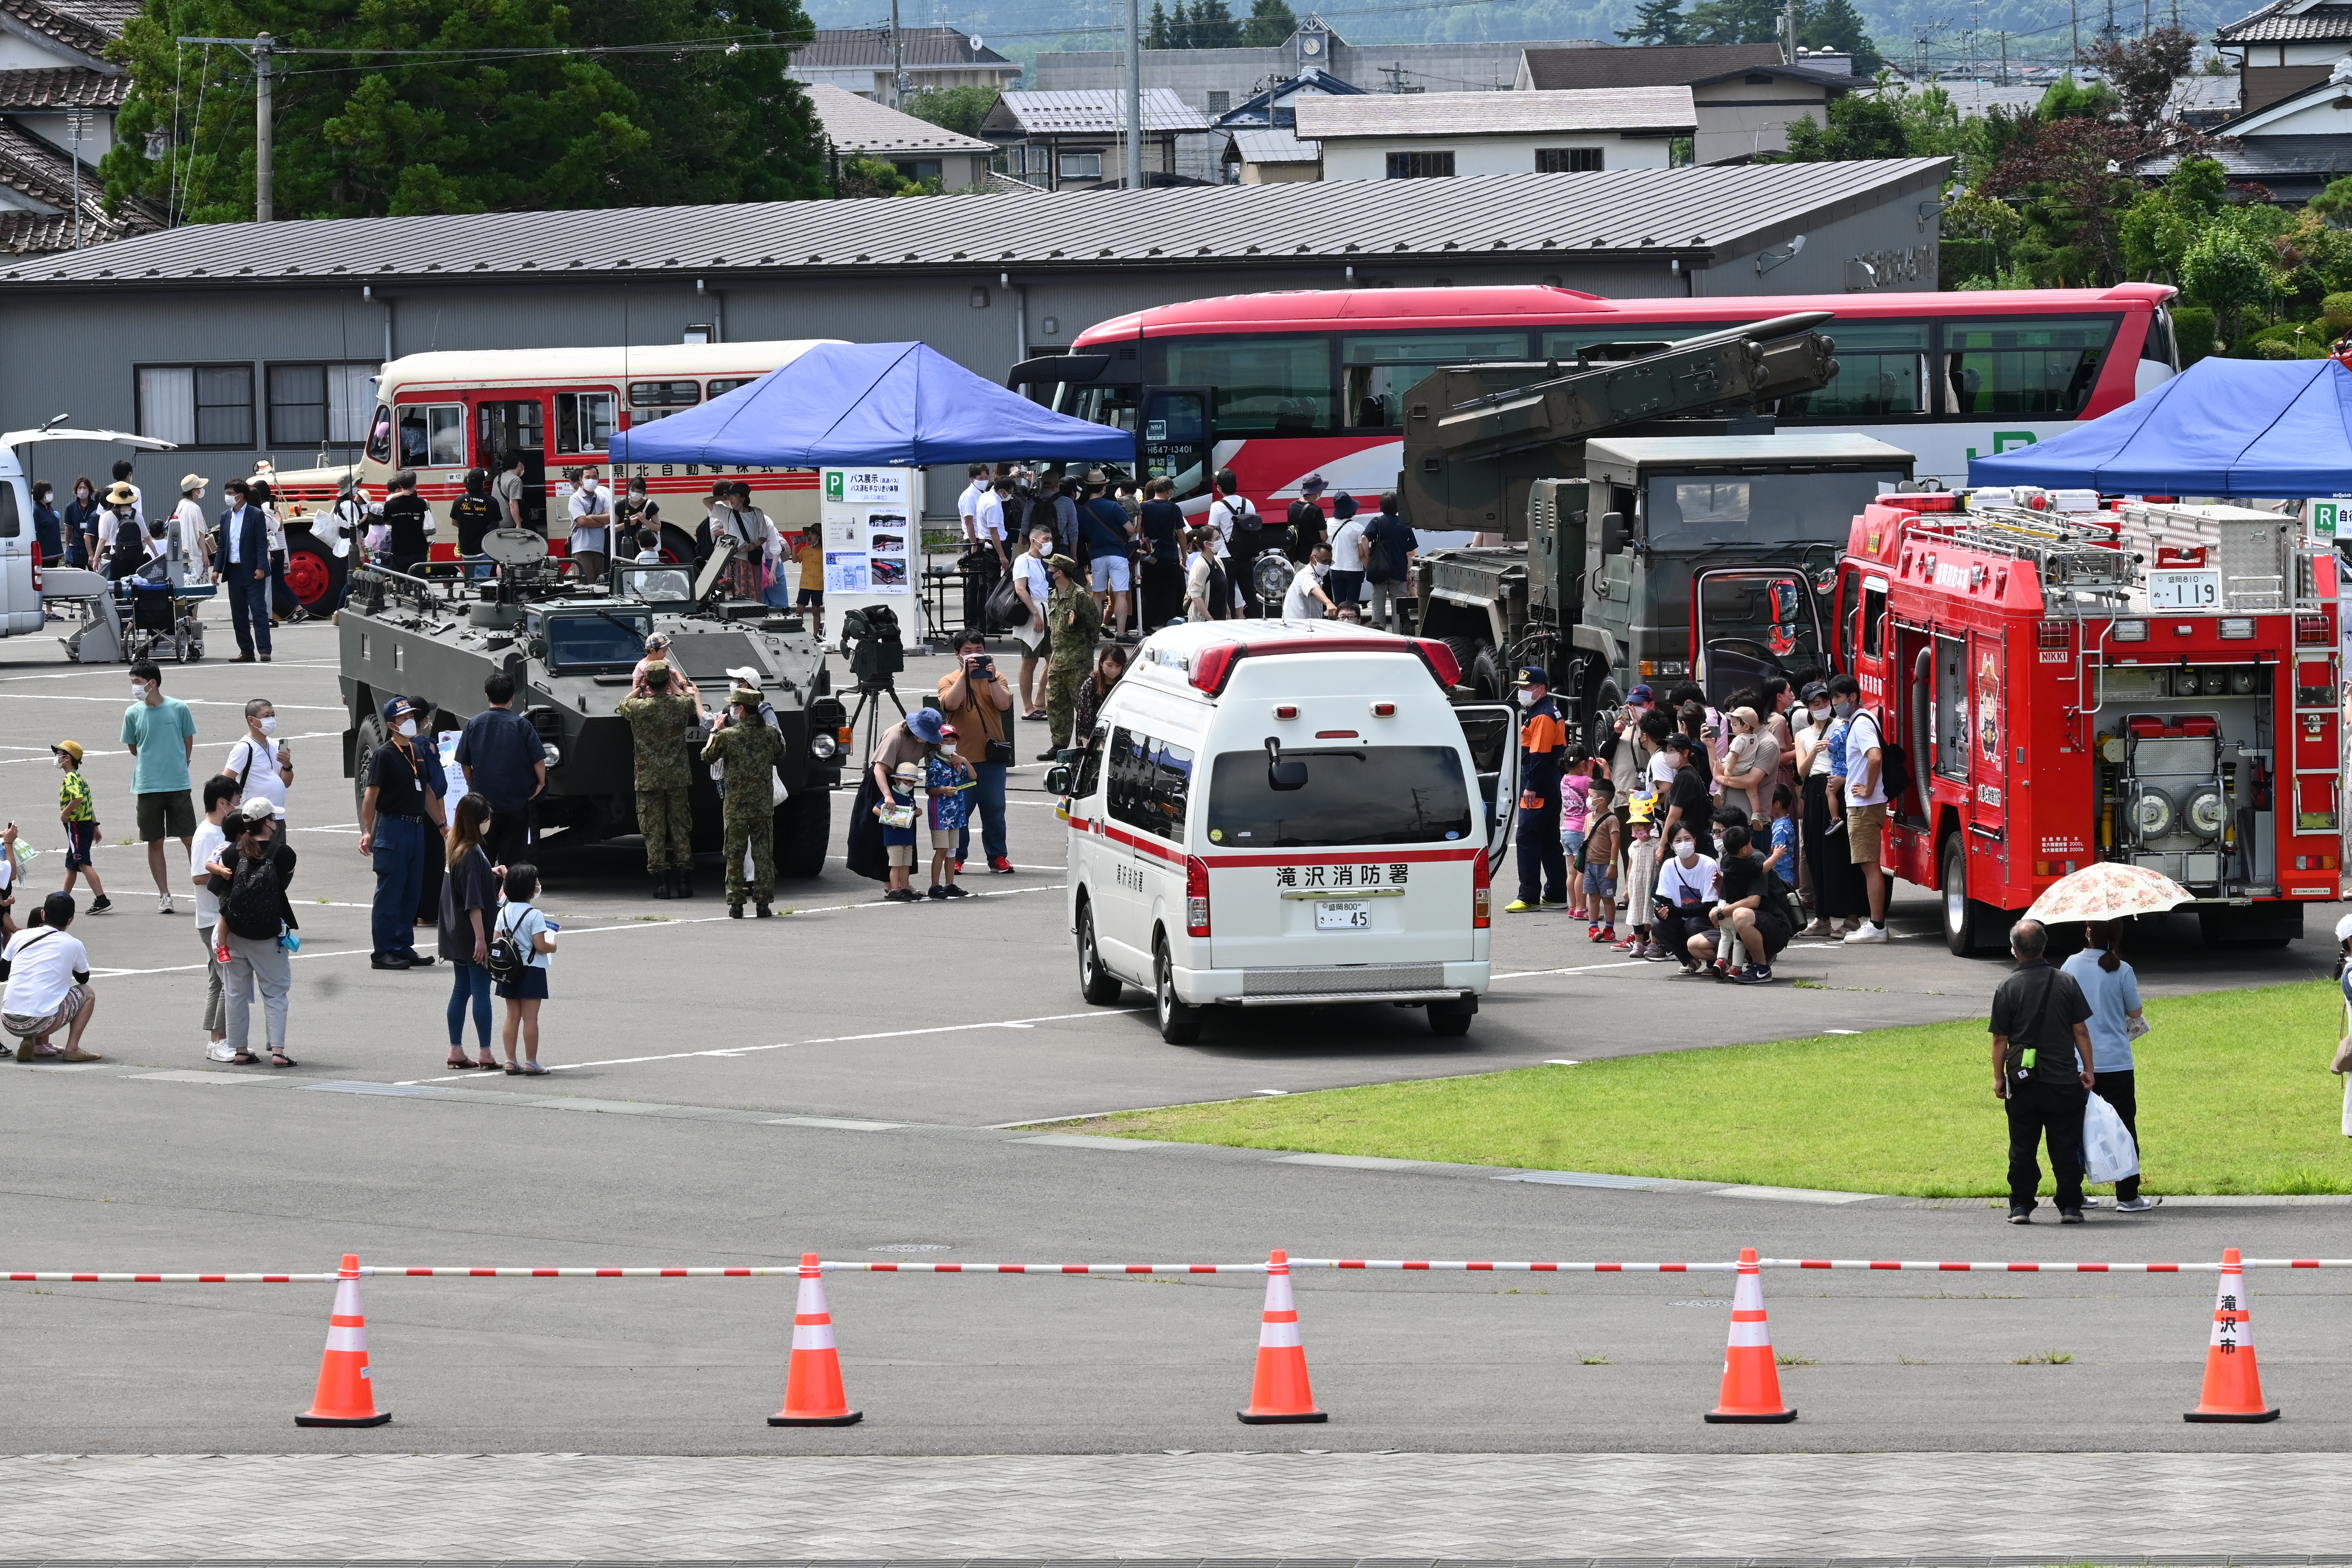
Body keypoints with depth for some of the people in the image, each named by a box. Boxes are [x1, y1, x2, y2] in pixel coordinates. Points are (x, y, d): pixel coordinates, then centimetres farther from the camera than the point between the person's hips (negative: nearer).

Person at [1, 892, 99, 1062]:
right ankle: (72, 1049, 6)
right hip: (41, 1021, -4)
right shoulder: (73, 945, 3)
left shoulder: (20, 937, 9)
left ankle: (40, 1046, 18)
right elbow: (83, 978, 22)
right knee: (88, 993, 20)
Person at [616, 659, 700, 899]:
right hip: (677, 778, 2)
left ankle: (661, 881, -1)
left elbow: (623, 704, 13)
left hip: (648, 778, -2)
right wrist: (673, 687, 36)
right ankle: (684, 880, 8)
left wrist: (639, 689, 29)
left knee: (653, 829, 3)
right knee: (681, 827, 9)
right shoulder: (682, 705, -6)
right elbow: (691, 700, 20)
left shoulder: (639, 708, -12)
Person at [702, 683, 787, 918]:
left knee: (735, 854, 6)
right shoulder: (770, 734, -3)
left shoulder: (727, 736, -12)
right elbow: (780, 753, 19)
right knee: (763, 853, 8)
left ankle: (736, 903, 4)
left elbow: (707, 756, 4)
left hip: (736, 805, -3)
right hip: (764, 805, 3)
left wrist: (716, 730, 16)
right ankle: (763, 902, 7)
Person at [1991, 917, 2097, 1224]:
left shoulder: (2008, 988, -5)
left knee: (2023, 1147, 8)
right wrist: (2088, 1069, 9)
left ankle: (2021, 1207, 7)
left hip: (2023, 1081, -1)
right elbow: (2081, 1031, 1)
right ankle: (2070, 1207, 6)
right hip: (2064, 1081, 1)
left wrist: (1999, 1078, 7)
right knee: (2066, 1147, 5)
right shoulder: (2066, 982, -2)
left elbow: (2000, 1039, -3)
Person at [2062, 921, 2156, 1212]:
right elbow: (2135, 1012, -1)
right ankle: (2128, 1197, 2)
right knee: (2124, 1125, 4)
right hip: (2116, 1062, -3)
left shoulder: (2072, 965, -2)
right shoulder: (2122, 971, -11)